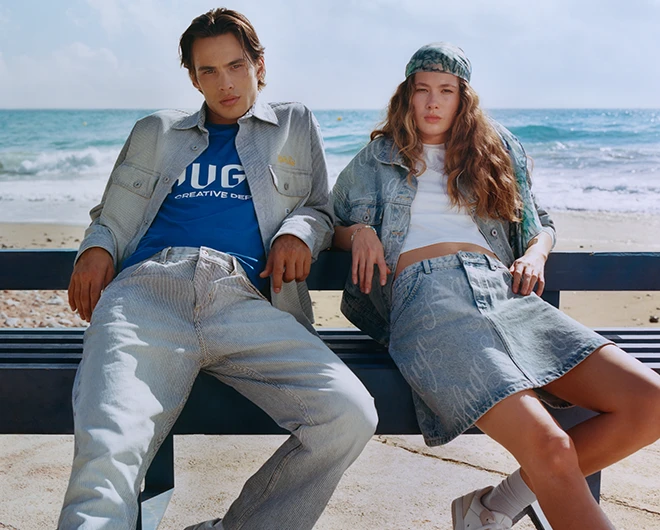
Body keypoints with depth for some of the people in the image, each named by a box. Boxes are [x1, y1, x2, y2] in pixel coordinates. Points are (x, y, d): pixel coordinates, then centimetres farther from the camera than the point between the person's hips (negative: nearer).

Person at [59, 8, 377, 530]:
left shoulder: (296, 124, 29)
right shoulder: (156, 131, 31)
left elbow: (320, 208, 28)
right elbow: (113, 217, 30)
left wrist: (298, 230, 4)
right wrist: (97, 249, 6)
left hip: (245, 301, 1)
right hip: (147, 291, 0)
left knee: (350, 417, -25)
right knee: (106, 454, -30)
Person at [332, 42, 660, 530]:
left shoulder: (496, 151, 29)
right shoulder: (377, 160, 24)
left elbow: (541, 224, 34)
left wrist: (536, 252, 11)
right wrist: (358, 232, 2)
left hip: (505, 292, 5)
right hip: (427, 294, -4)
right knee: (548, 447, -31)